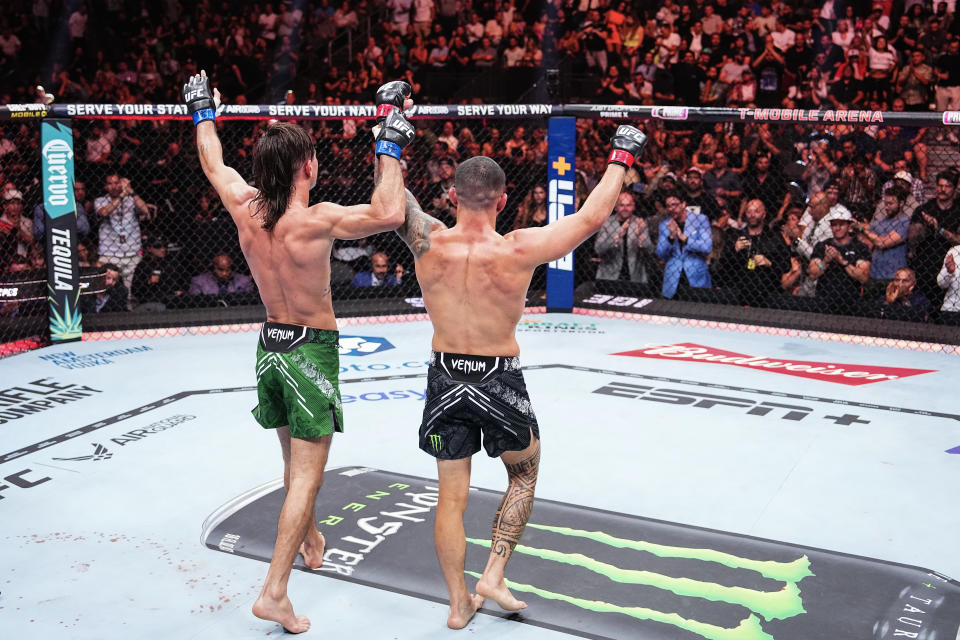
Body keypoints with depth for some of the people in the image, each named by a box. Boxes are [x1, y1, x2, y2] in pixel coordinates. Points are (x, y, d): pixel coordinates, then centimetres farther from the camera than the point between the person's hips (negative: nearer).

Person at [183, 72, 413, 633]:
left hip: (271, 345, 7)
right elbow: (390, 213, -32)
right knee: (306, 475, -2)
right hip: (312, 350, -7)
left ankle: (310, 540, 48)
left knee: (294, 461, 25)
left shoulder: (246, 208, -4)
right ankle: (274, 593, -4)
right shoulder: (313, 220, -23)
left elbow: (213, 164, 15)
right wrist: (390, 145, -22)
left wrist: (204, 112, 31)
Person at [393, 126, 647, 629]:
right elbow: (591, 217, -10)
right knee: (524, 475, 24)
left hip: (445, 380, 2)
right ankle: (493, 576, 20)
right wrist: (621, 158, 3)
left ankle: (458, 603, 24)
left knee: (451, 496, 14)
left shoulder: (428, 243, -14)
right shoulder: (519, 250, -20)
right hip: (500, 382, -2)